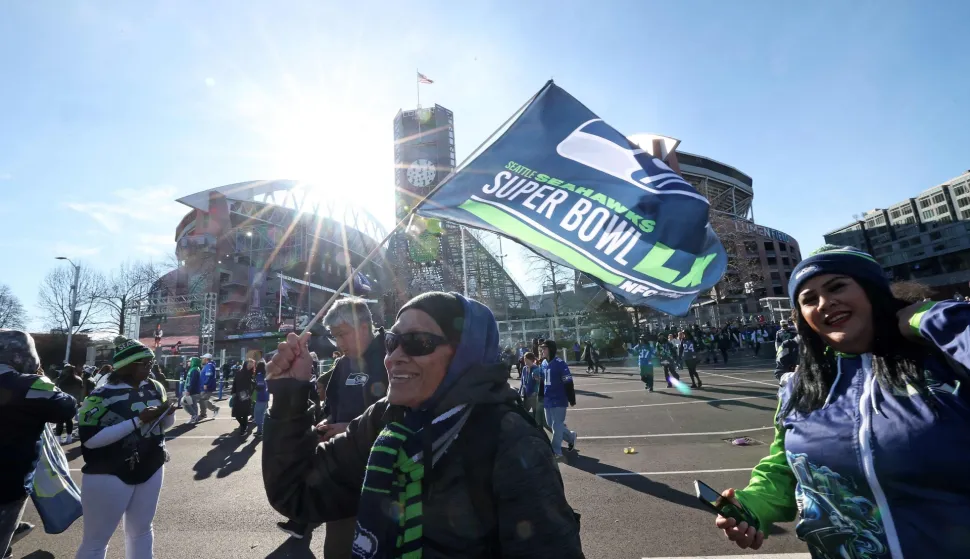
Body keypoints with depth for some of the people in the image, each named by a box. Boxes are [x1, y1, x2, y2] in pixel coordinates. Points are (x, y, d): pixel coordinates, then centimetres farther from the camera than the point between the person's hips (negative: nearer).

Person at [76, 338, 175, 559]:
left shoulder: (155, 387, -1)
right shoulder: (102, 395, -17)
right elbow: (89, 439, -22)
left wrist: (168, 413, -14)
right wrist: (137, 420, -28)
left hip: (151, 470, 5)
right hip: (109, 475, -5)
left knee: (141, 530, 21)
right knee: (96, 539, 11)